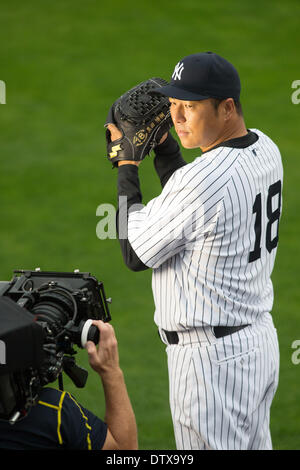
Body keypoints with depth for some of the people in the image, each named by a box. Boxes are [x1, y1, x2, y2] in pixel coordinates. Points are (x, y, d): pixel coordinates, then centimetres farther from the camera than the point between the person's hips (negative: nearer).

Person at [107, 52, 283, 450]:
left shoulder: (203, 179, -26)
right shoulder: (265, 149, 2)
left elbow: (134, 254, -12)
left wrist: (127, 165, -6)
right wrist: (163, 143, 8)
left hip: (212, 357, -10)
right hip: (261, 339, 10)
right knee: (253, 445, 19)